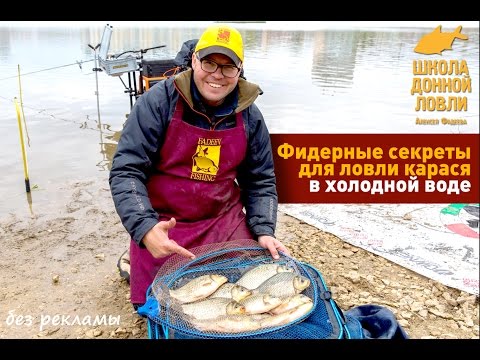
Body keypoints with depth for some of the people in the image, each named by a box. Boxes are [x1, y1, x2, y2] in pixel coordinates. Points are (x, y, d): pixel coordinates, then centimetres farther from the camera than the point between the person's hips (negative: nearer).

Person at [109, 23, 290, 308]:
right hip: (162, 225, -2)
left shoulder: (250, 116, -3)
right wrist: (145, 228, -34)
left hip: (226, 221, 3)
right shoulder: (159, 101, -15)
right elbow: (126, 170, -18)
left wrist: (264, 231, -13)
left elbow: (260, 181, 3)